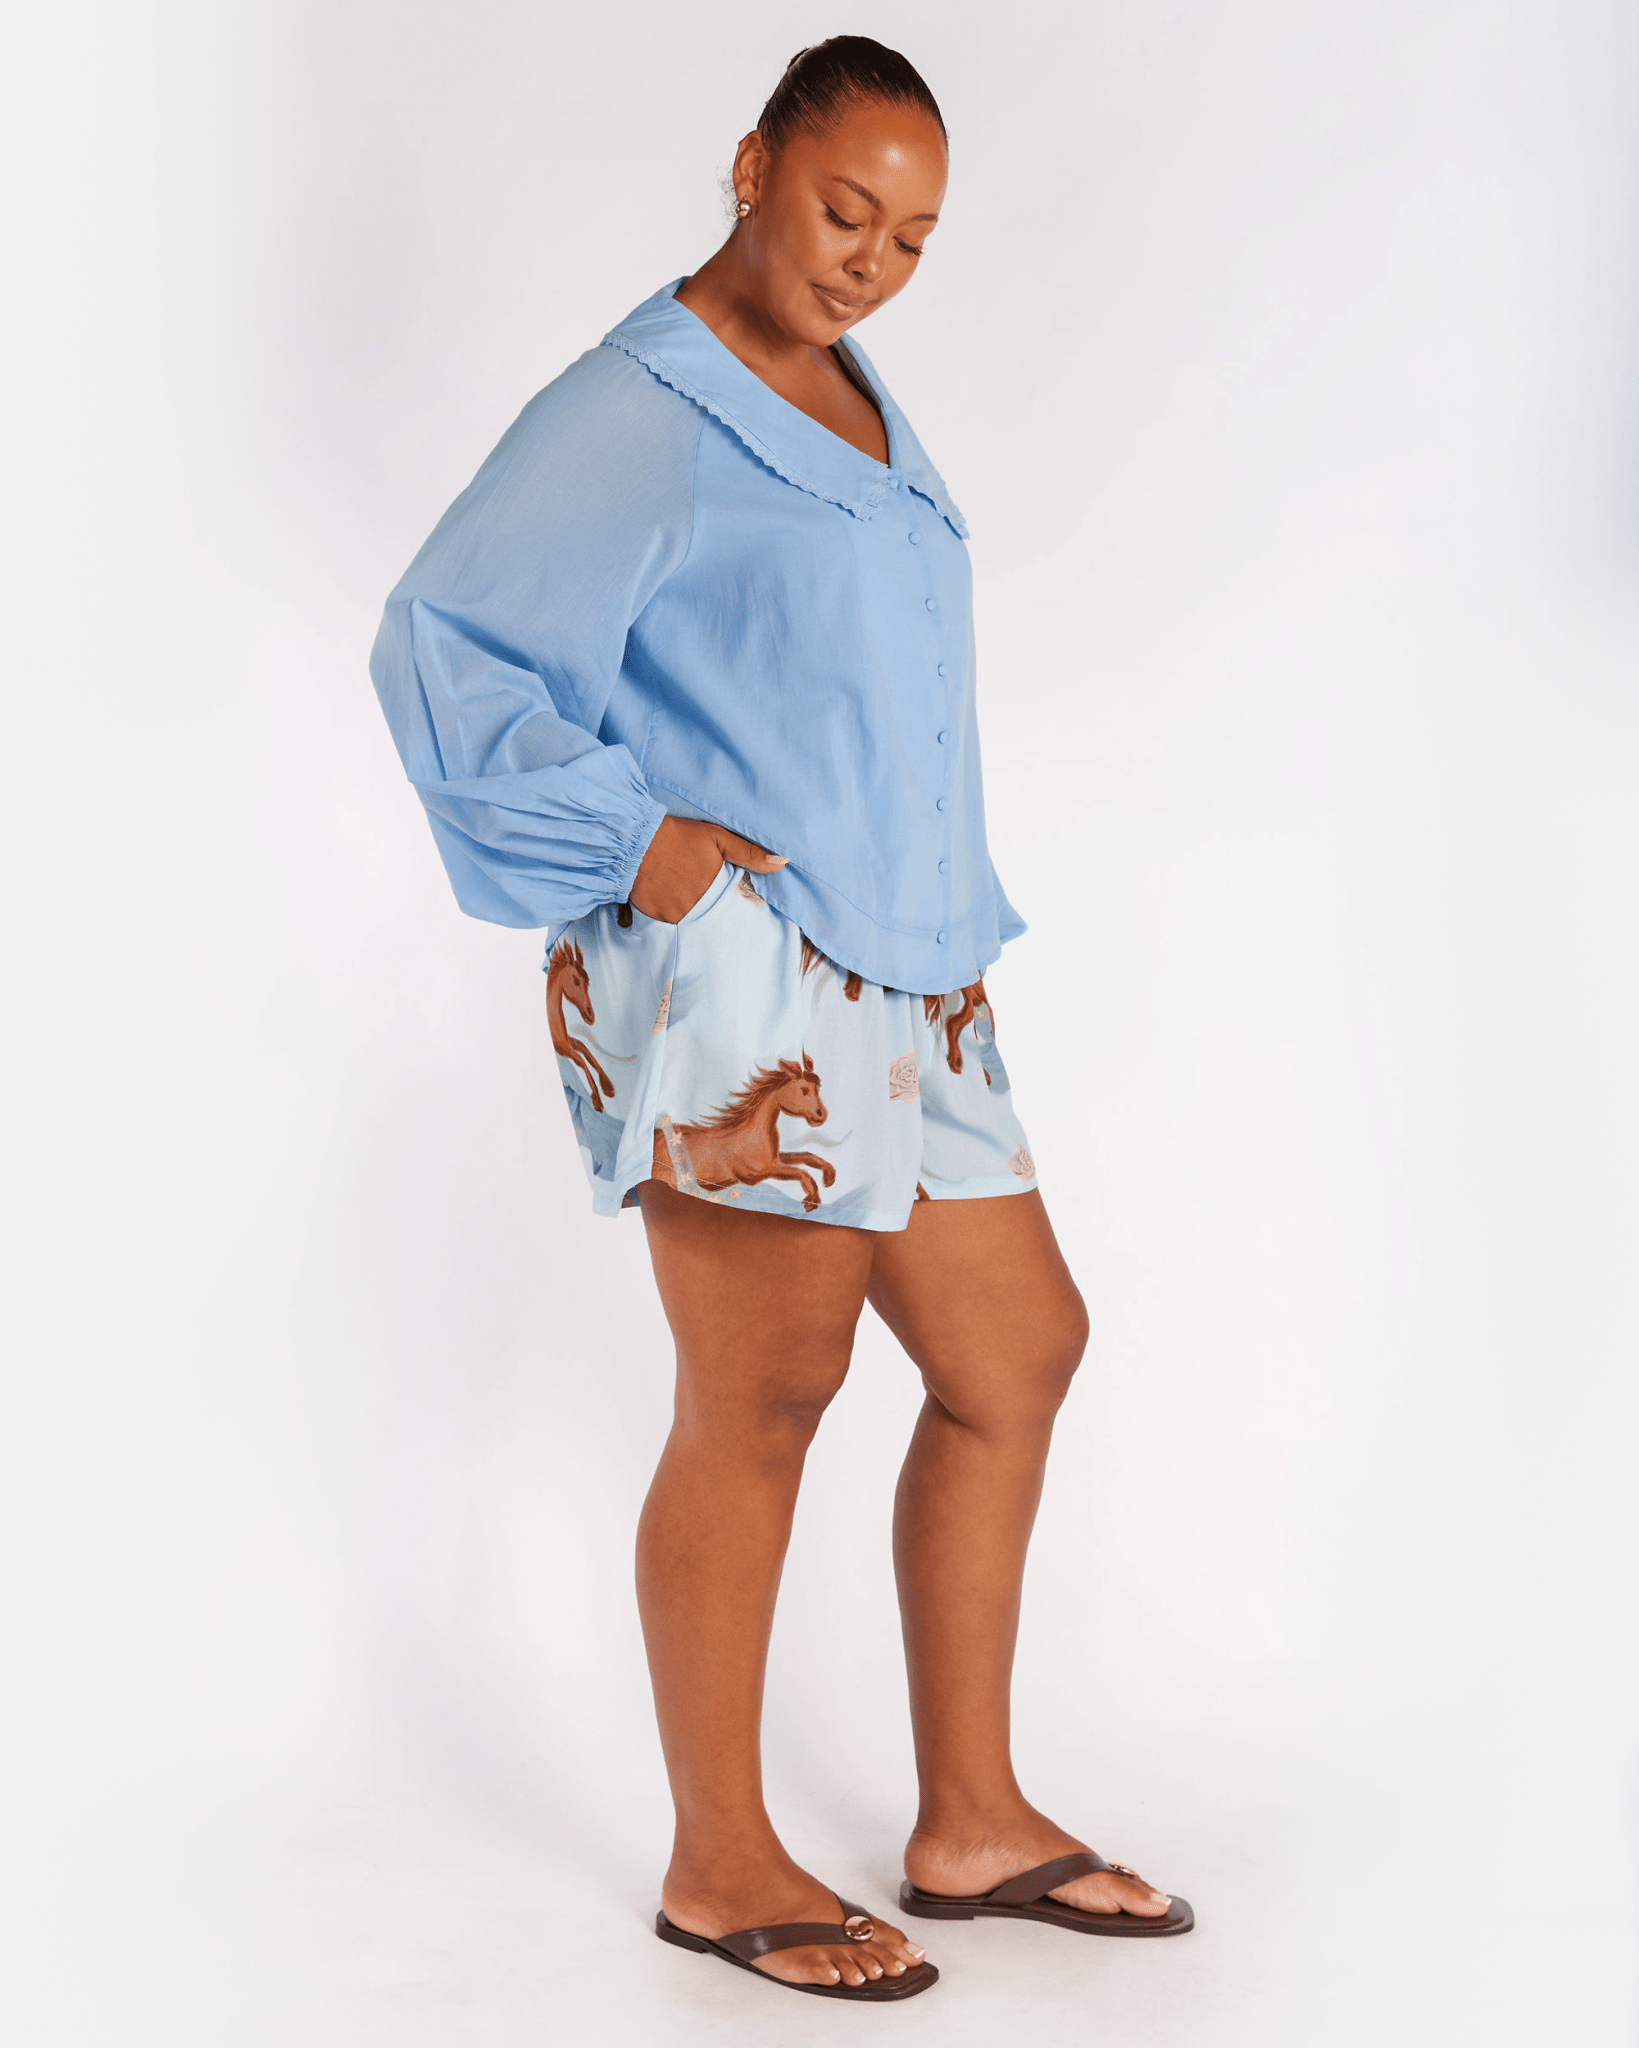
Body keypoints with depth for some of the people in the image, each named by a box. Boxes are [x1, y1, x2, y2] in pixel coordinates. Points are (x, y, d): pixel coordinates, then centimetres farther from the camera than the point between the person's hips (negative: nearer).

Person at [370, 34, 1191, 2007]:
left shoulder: (858, 410, 20)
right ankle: (719, 1864, 12)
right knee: (763, 1402, -4)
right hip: (734, 967, -9)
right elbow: (443, 648, -13)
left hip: (893, 986, 9)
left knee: (1016, 1349, 11)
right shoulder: (641, 408, -6)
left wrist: (964, 939, 18)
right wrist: (628, 839, -16)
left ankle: (972, 1823, 23)